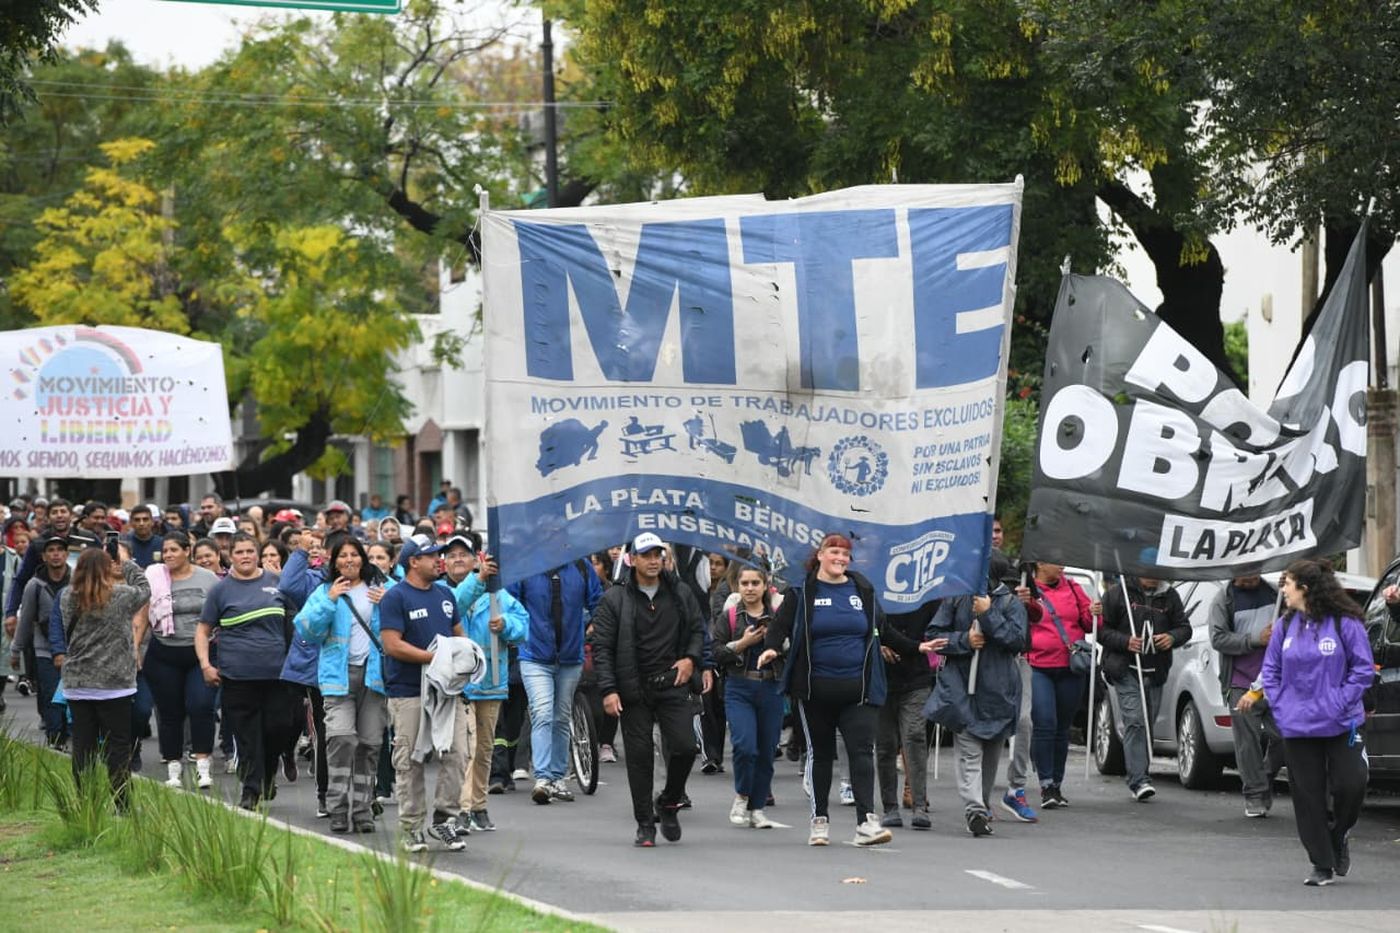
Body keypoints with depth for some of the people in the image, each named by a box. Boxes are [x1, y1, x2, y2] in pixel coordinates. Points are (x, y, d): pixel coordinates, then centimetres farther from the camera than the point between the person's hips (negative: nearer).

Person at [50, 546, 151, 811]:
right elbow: (144, 589, 9)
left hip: (77, 684, 3)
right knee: (118, 746, 2)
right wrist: (128, 564, 20)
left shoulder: (68, 598, -2)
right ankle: (122, 806, 2)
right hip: (114, 684, -3)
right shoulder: (121, 596, -11)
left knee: (82, 746, 7)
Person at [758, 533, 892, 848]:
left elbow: (882, 627, 23)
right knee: (820, 752, 9)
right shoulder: (802, 592, 2)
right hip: (816, 689, -1)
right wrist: (771, 647, -22)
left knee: (861, 750, -9)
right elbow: (781, 624, -2)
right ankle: (820, 820, 19)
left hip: (857, 688, 1)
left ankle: (866, 821, -14)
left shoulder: (862, 590, 11)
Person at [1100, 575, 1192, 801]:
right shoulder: (1118, 594, -1)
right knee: (1135, 721, -16)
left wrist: (1173, 638, -9)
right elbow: (1101, 629, -1)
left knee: (1147, 722, 9)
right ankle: (1139, 780, -22)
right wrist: (1125, 641, -18)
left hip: (1155, 672, 5)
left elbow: (1184, 627, 15)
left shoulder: (1169, 597, 11)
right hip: (1127, 671, -5)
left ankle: (1136, 777, 21)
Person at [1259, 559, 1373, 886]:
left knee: (1350, 785, -8)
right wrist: (1279, 706, 0)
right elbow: (1270, 670, 12)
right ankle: (1322, 865, 12)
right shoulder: (1286, 626, 5)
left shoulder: (1345, 623, -9)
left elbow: (1363, 669, -6)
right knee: (1308, 795, 3)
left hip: (1341, 724, -3)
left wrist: (1339, 703, -13)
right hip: (1297, 728, 4)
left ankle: (1337, 838, 22)